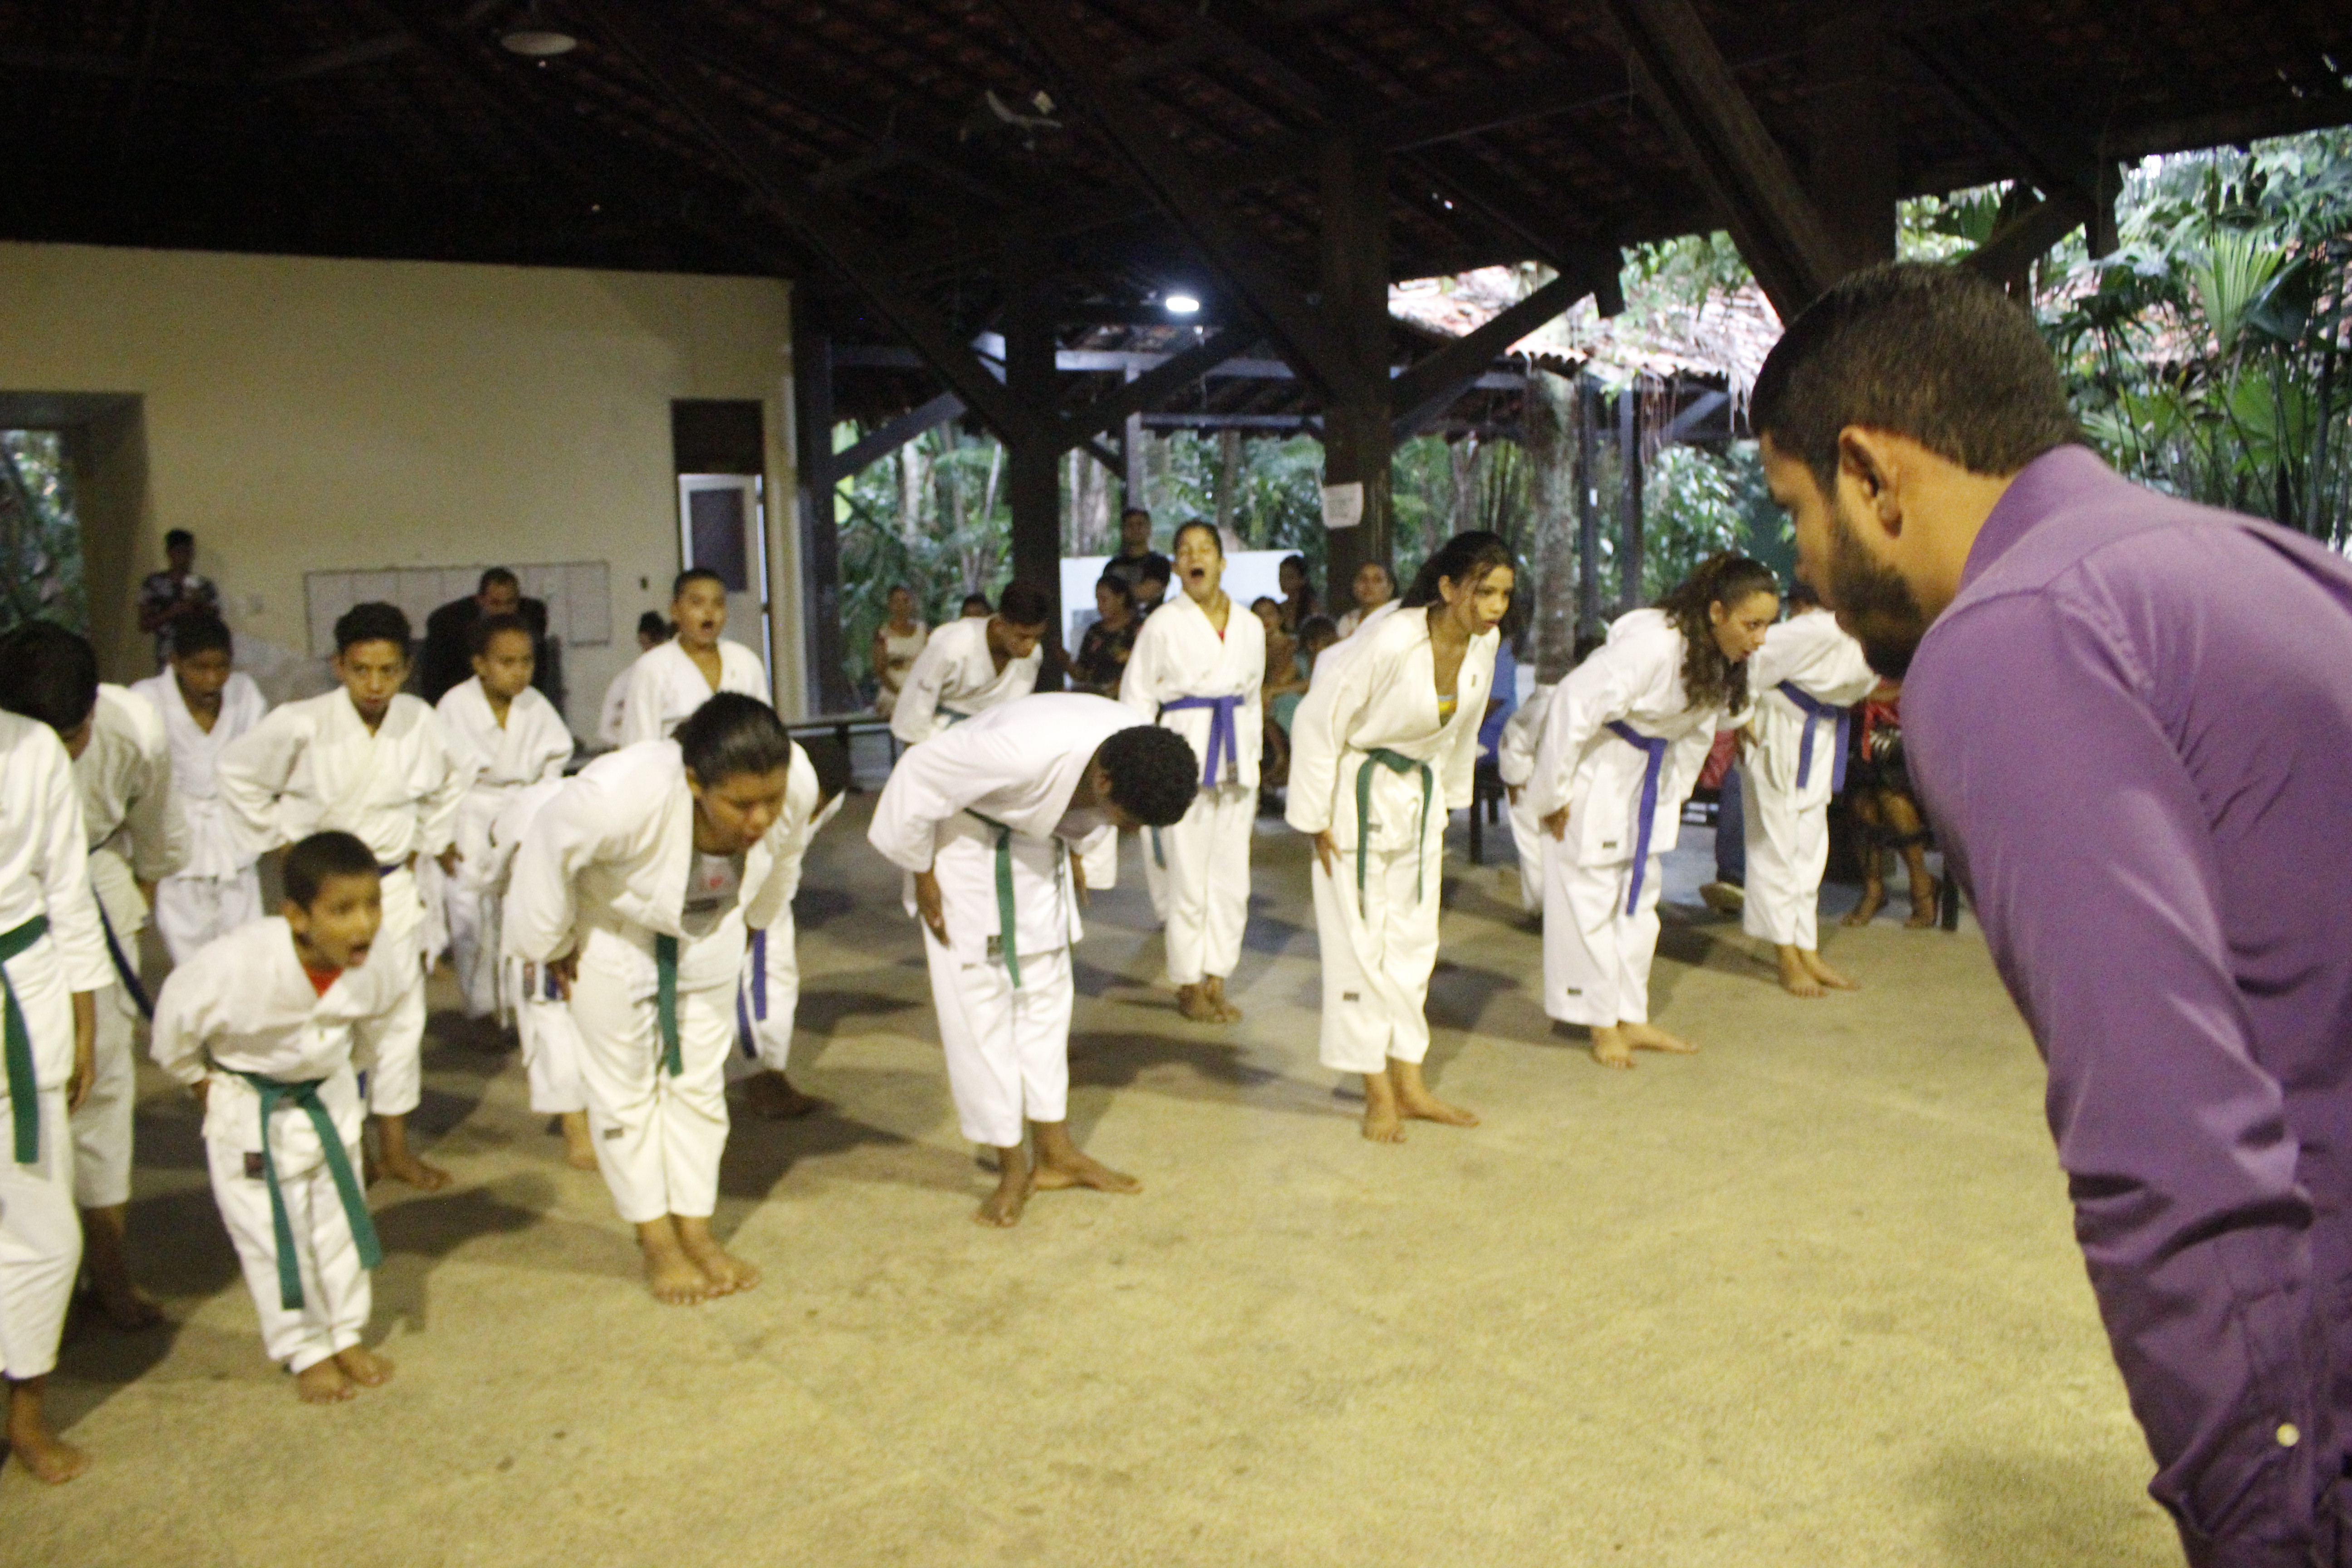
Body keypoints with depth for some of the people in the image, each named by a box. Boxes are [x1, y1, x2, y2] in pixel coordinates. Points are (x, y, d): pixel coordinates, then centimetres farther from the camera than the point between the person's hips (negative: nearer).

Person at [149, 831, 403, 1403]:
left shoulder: (381, 965, -25)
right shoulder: (237, 964, -38)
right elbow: (176, 1018, -17)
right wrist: (197, 1079, -2)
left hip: (328, 1096, 4)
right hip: (249, 1109, -4)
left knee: (340, 1220, 15)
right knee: (272, 1233, 6)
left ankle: (347, 1335, 33)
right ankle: (305, 1351, 23)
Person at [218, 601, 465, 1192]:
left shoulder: (419, 721, -8)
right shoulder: (301, 726, -18)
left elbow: (445, 784, 13)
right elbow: (238, 772, -3)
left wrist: (428, 841, 10)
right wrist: (277, 838, -2)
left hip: (393, 884, 4)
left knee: (402, 1013, 10)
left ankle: (395, 1145, 23)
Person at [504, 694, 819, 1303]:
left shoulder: (797, 785, -31)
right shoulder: (623, 795, -45)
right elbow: (549, 849, -25)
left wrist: (752, 918, 10)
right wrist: (551, 945, -11)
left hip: (709, 932, 4)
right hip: (615, 931, -4)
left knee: (700, 1081, 13)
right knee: (626, 1086, 6)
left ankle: (697, 1228, 27)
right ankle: (656, 1241, 21)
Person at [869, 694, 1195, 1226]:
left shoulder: (1145, 757, -21)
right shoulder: (1023, 752, -42)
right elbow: (917, 778, -29)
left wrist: (1075, 853, 6)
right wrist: (922, 875, -18)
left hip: (1034, 841, 6)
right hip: (964, 838, -6)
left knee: (1046, 991, 9)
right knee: (979, 1002, -4)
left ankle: (1056, 1154, 19)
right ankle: (1012, 1168, 6)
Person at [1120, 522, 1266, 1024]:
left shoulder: (1250, 627, 8)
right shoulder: (1163, 626, -5)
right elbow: (1136, 700, -2)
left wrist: (1251, 764, 14)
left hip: (1235, 760, 4)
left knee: (1232, 879, 7)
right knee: (1187, 879, 0)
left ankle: (1217, 981, 19)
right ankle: (1189, 985, 15)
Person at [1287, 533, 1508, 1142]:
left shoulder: (1484, 642, -8)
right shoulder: (1390, 641, -29)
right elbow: (1318, 721, -22)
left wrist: (1447, 800, 14)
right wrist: (1317, 819, -16)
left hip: (1418, 792, 7)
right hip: (1360, 794, -7)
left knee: (1415, 938, 13)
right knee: (1361, 941, -1)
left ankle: (1410, 1085, 25)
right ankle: (1378, 1095, 10)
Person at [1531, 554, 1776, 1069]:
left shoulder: (1723, 658, -7)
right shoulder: (1651, 644, -33)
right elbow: (1575, 705, -31)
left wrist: (1676, 787, 12)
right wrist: (1553, 793, -23)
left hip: (1649, 772, 9)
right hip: (1595, 770, -9)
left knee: (1641, 892, 13)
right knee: (1592, 896, -2)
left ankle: (1632, 1019, 24)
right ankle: (1603, 1026, 10)